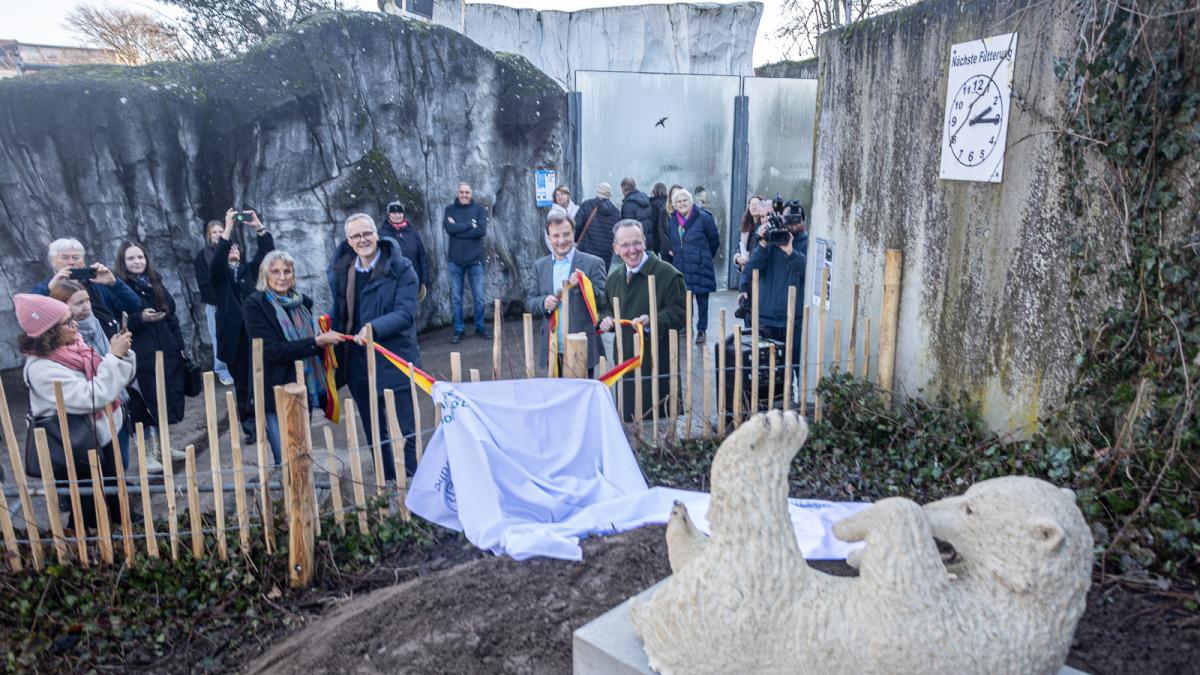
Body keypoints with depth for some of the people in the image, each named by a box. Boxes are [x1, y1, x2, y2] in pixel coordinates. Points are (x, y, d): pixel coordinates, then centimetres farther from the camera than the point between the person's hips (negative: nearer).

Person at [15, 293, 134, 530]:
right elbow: (94, 396, -30)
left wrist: (121, 353, -11)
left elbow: (111, 379, 8)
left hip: (105, 435, 7)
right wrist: (113, 356, -26)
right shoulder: (42, 369, -24)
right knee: (90, 516, 9)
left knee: (117, 500, 22)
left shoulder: (73, 345, -1)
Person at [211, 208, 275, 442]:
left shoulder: (249, 270, 15)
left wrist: (259, 227, -12)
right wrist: (228, 229, -21)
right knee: (243, 384, 4)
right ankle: (249, 427, 10)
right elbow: (216, 261, -14)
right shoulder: (219, 275, 8)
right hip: (235, 335, -1)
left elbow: (266, 252, 2)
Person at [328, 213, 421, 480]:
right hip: (357, 363, 6)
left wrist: (374, 327, -31)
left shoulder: (401, 268, -9)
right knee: (374, 434, 17)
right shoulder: (339, 270, 7)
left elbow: (406, 313, -18)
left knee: (405, 433, -1)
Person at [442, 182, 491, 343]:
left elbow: (482, 231, -12)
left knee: (479, 297, 5)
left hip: (475, 259, 0)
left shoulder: (479, 209, 3)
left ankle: (480, 327, 21)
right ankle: (459, 330, 15)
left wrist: (458, 229, -11)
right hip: (455, 260, 0)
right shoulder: (450, 209, 4)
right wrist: (470, 225, -12)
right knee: (456, 298, 5)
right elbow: (449, 228, -13)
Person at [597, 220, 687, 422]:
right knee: (628, 421, 13)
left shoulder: (667, 274, -9)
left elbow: (680, 313, -12)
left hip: (658, 365, -6)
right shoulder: (614, 278, 12)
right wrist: (606, 320, 4)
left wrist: (652, 320, -27)